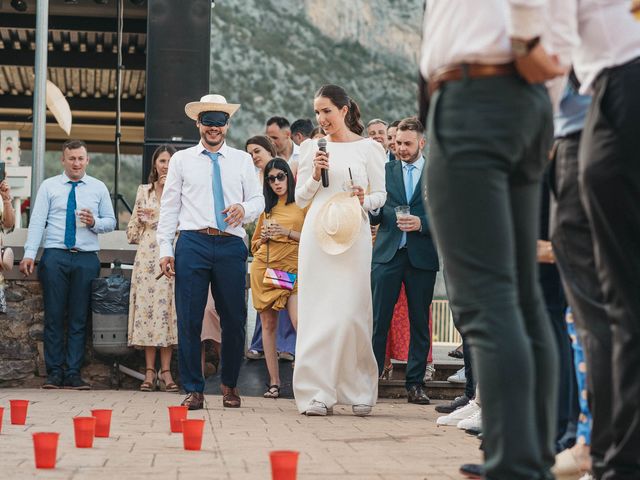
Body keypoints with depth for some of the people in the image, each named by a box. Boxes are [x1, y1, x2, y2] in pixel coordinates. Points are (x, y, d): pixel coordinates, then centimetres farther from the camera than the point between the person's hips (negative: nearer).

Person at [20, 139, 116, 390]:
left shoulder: (99, 188, 11)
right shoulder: (48, 186, 7)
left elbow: (111, 221, 12)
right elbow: (37, 221, -1)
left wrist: (95, 223, -10)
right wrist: (29, 253, -11)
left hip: (86, 259, 1)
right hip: (55, 257, -1)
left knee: (79, 319, 1)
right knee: (54, 316, -1)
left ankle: (73, 374, 4)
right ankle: (54, 373, 4)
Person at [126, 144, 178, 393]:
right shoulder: (144, 191, 16)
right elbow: (132, 231, 19)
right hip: (147, 257, 2)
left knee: (168, 308, -5)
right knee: (147, 307, -3)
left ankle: (165, 370, -1)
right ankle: (150, 371, 0)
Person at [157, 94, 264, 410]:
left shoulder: (242, 160, 16)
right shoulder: (182, 160, 13)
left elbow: (257, 200, 12)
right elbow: (169, 206, 9)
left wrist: (245, 209, -12)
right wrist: (165, 248, 1)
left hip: (231, 245, 1)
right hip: (192, 243, -1)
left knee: (234, 319, 3)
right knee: (189, 320, -4)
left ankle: (230, 385, 20)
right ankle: (194, 389, 3)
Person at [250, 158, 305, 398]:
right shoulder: (267, 208, 17)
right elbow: (254, 244, 24)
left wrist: (288, 232, -12)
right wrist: (264, 237, 3)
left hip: (292, 268, -4)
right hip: (264, 268, 4)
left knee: (300, 322, -20)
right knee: (268, 325, 3)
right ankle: (274, 382, 7)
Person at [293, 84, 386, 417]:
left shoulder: (368, 148, 5)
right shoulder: (311, 148, 12)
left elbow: (380, 195, 8)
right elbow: (300, 199, 13)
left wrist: (364, 200, -12)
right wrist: (315, 175, -4)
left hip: (353, 234, -2)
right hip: (318, 233, 2)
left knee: (351, 311, -5)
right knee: (316, 311, -2)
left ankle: (359, 390, 8)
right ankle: (317, 391, 2)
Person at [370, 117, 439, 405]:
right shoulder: (385, 171, 11)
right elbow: (374, 217, 8)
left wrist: (421, 223, -15)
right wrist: (373, 207, -14)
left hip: (422, 256, -1)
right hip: (387, 253, 1)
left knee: (420, 322, 4)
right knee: (378, 319, -4)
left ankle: (415, 384, 11)